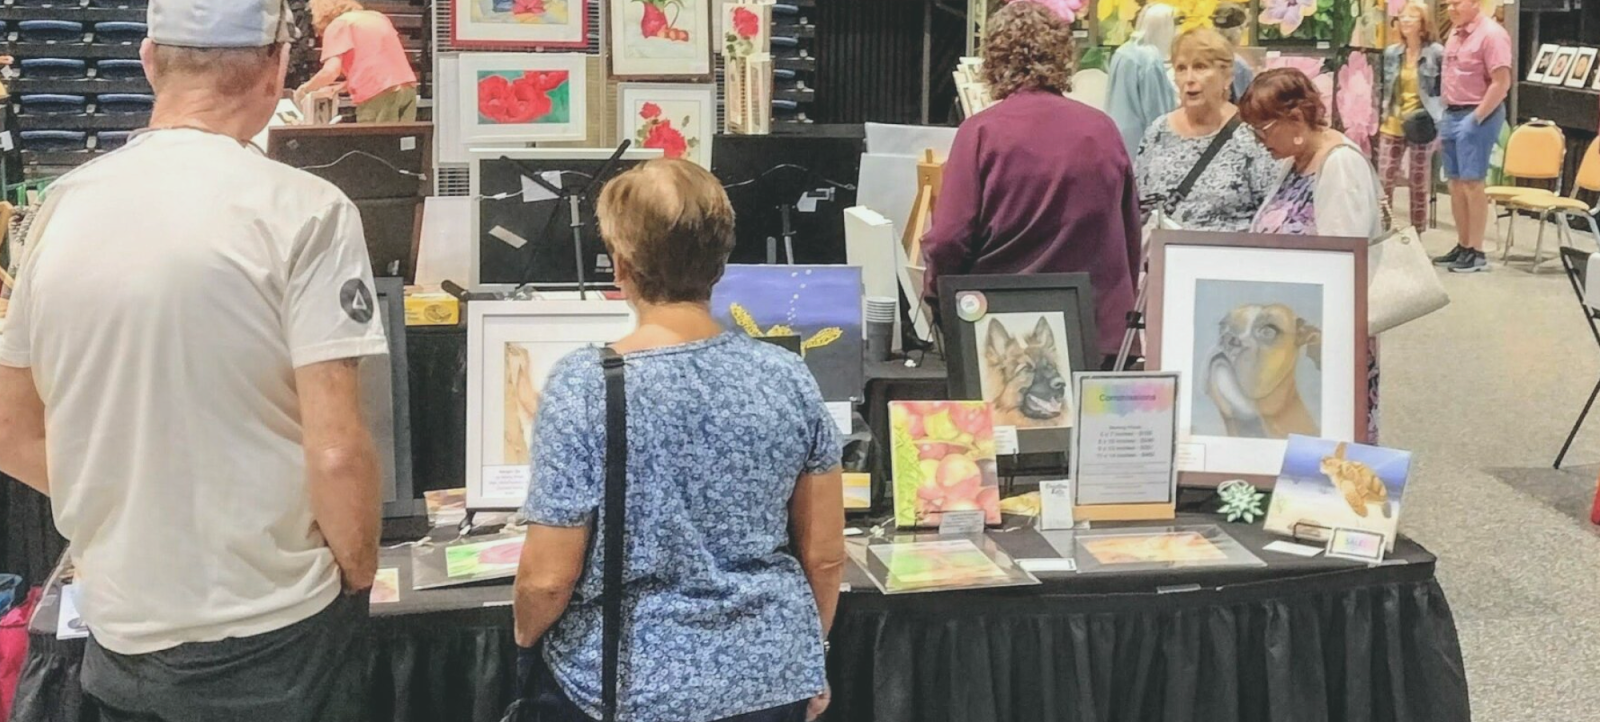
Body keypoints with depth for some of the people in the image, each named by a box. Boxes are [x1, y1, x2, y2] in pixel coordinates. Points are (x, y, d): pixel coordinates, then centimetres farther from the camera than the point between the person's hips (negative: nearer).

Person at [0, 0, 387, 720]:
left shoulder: (64, 206, 0)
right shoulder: (302, 211, -16)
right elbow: (336, 452, -20)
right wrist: (358, 579, -3)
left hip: (120, 634, 5)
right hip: (270, 636, -4)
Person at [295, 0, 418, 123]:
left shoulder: (337, 25, 4)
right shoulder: (378, 17, 24)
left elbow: (330, 72, -6)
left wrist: (304, 89, 11)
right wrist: (345, 85, 30)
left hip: (376, 96, -6)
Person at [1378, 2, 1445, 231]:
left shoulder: (1436, 53, -4)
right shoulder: (1391, 53, 8)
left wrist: (1434, 113, -13)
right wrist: (1381, 113, 6)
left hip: (1422, 127, -3)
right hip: (1392, 126, 3)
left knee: (1419, 184, 5)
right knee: (1384, 181, -2)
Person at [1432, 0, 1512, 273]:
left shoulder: (1491, 34, -13)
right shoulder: (1455, 35, 14)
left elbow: (1502, 83, -18)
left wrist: (1475, 118, -18)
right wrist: (1445, 118, 16)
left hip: (1477, 116, -8)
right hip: (1452, 114, 8)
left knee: (1471, 183, -8)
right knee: (1456, 184, 10)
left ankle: (1477, 253, -3)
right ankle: (1462, 246, 19)